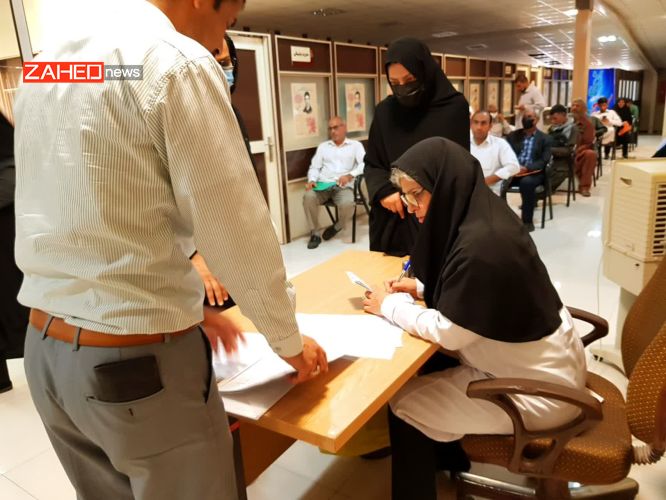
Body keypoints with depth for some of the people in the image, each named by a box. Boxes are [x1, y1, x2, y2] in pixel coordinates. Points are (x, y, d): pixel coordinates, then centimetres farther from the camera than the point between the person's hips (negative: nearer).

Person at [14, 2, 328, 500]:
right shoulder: (177, 61, -15)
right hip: (141, 361, -8)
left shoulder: (47, 64, 11)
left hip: (46, 350, 8)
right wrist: (288, 340, 0)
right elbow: (237, 229, -15)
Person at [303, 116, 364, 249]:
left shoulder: (355, 145, 14)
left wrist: (350, 175, -20)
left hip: (344, 186, -2)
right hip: (323, 185, 2)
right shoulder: (323, 146, 23)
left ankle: (337, 226, 0)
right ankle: (314, 233, -16)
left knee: (347, 204, -35)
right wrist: (311, 180, -7)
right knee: (309, 197, -31)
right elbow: (314, 167, 15)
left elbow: (364, 164, -2)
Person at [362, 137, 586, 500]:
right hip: (537, 362, 9)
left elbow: (448, 333, -24)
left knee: (403, 403, -5)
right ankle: (446, 456, 40)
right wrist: (420, 287, 2)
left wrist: (390, 305, -10)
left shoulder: (481, 242, -31)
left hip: (539, 388, -9)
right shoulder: (482, 216, -3)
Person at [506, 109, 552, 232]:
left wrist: (527, 168, -19)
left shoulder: (544, 138, 8)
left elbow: (544, 161, -3)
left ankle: (527, 220, -24)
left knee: (527, 182, -38)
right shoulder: (513, 135, 16)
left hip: (533, 172, -2)